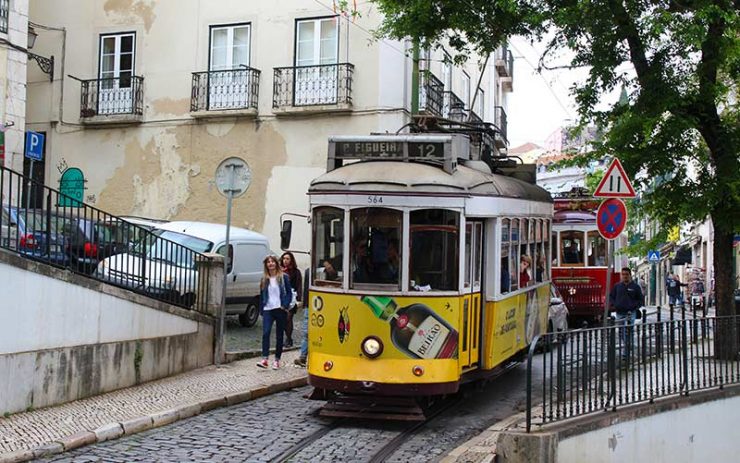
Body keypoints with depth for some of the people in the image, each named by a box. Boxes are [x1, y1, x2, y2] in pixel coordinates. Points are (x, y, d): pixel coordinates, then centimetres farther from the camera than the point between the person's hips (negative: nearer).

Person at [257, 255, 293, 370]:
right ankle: (265, 359, -19)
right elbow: (261, 296, 15)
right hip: (268, 310, 2)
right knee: (265, 332, -15)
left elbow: (289, 293, 1)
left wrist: (285, 305, -11)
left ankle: (277, 360, 13)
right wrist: (261, 310, 8)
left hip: (280, 310, -2)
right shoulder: (264, 280, 11)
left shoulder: (284, 277, 2)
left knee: (279, 335, 5)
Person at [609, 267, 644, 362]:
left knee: (627, 333, -13)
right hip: (619, 313, 4)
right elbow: (611, 296, 18)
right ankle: (628, 347, 32)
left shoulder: (635, 286, 3)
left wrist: (635, 306, -7)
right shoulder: (617, 286, 9)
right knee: (621, 333, 11)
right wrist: (613, 305, 1)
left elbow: (641, 299, 8)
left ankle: (625, 354, -13)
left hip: (630, 313, -4)